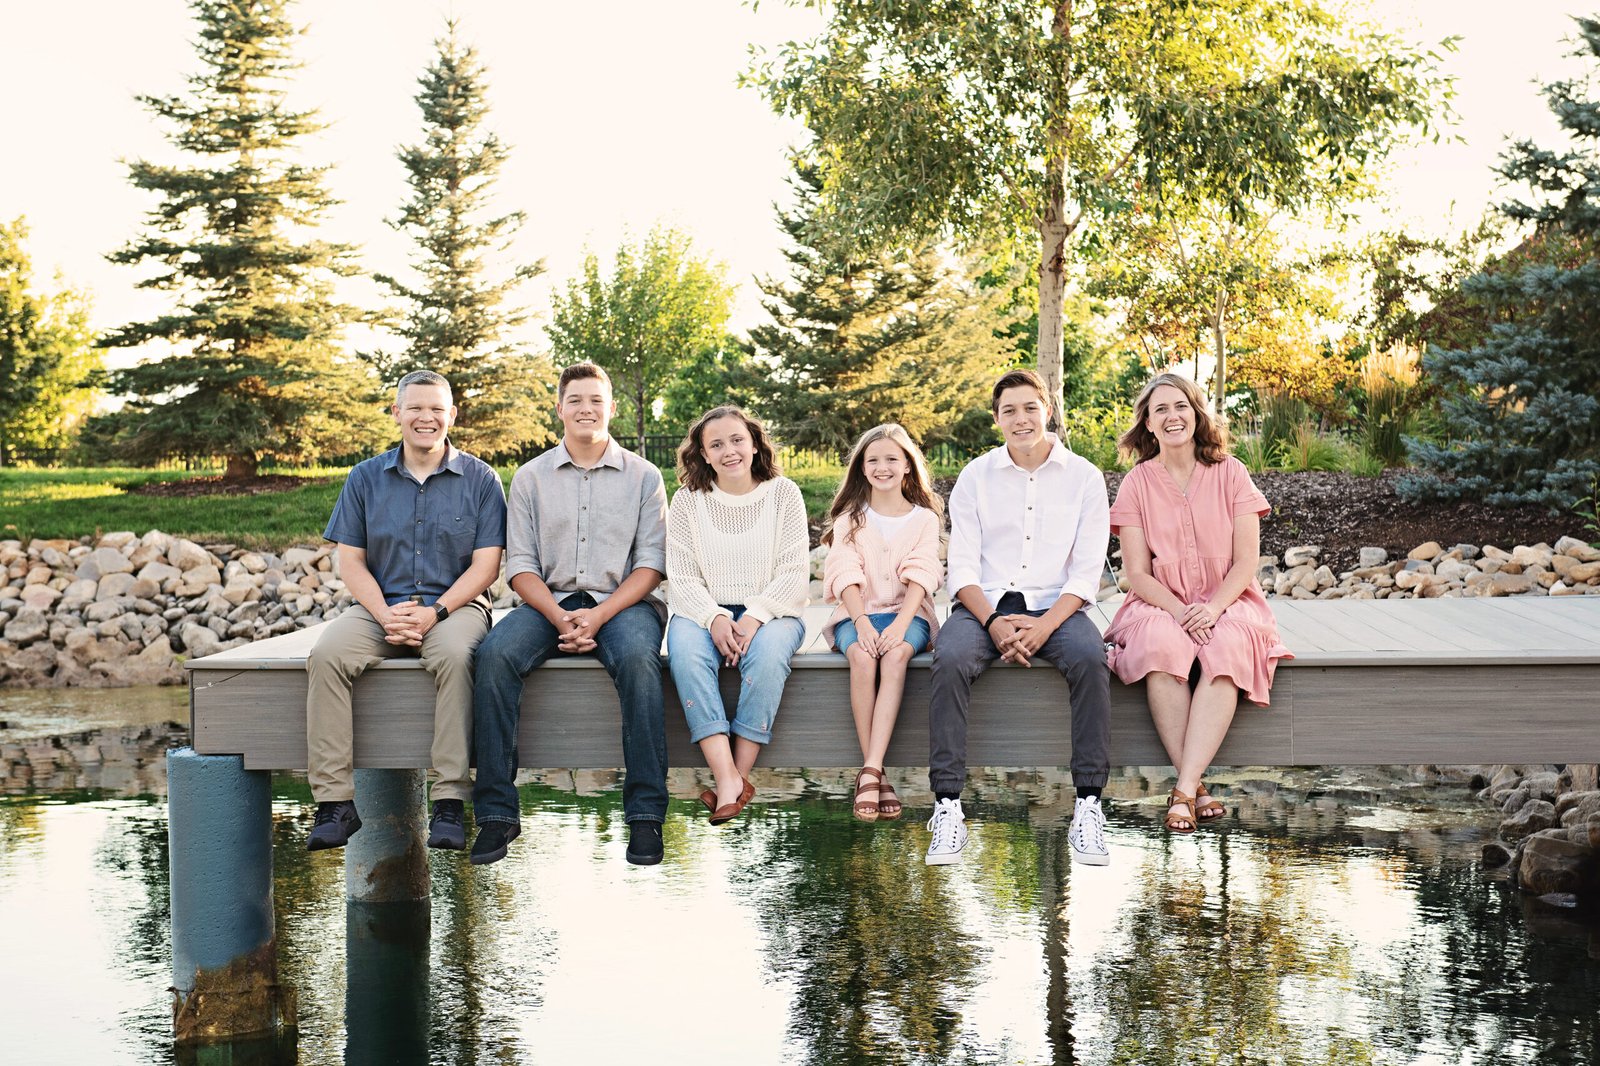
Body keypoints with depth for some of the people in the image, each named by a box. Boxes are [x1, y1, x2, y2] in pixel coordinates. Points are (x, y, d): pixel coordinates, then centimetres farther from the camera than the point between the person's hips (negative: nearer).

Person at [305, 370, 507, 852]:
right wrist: (386, 615, -10)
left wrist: (435, 612, -15)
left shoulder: (480, 479, 5)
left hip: (454, 607, -2)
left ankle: (450, 803, -35)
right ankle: (335, 802, -26)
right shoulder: (366, 478, 11)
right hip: (379, 608, 3)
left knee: (454, 655, -37)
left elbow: (485, 565, -1)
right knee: (326, 655, -28)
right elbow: (350, 562, 8)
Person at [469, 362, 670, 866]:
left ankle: (645, 814, -31)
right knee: (495, 654, -29)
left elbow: (651, 563, 0)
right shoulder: (530, 477, 11)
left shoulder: (643, 476, 8)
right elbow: (520, 565, 5)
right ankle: (496, 812, -25)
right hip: (549, 602, 2)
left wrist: (599, 616, -16)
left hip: (620, 601, -2)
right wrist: (558, 616, -14)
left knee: (638, 658, -36)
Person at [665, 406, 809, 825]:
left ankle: (741, 773, -31)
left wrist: (754, 616, -19)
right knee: (684, 648, -33)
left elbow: (794, 574, -4)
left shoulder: (783, 493, 2)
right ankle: (727, 778, -40)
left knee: (767, 650, -36)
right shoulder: (688, 500, 5)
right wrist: (714, 618, -19)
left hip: (771, 612, -1)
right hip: (707, 612, 1)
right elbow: (682, 578, 0)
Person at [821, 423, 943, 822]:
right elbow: (846, 574, -2)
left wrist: (900, 623, -21)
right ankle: (876, 775, -32)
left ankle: (869, 772, -41)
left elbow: (921, 575, -3)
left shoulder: (924, 518, 11)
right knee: (862, 656, -34)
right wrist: (862, 622, -20)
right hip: (858, 612, 1)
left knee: (895, 654, -35)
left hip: (907, 612, 0)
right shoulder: (850, 519, 13)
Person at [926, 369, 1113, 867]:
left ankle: (1088, 806, -27)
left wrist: (1045, 626, -16)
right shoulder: (976, 477, 7)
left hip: (1056, 606, 0)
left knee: (1089, 659, -33)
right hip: (985, 604, 1)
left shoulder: (1083, 477, 4)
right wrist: (993, 623, -16)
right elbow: (962, 568, 1)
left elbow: (1087, 572, -1)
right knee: (950, 661, -32)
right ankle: (948, 806, -30)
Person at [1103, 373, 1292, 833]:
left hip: (1226, 604, 0)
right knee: (1162, 646, -36)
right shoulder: (1137, 484, 5)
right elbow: (1137, 573, -1)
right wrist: (1180, 612, -19)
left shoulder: (1230, 473, 4)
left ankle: (1183, 789, -40)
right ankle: (1197, 787, -34)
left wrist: (1212, 609, -20)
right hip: (1161, 605, 0)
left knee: (1227, 651, -36)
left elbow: (1246, 563, -1)